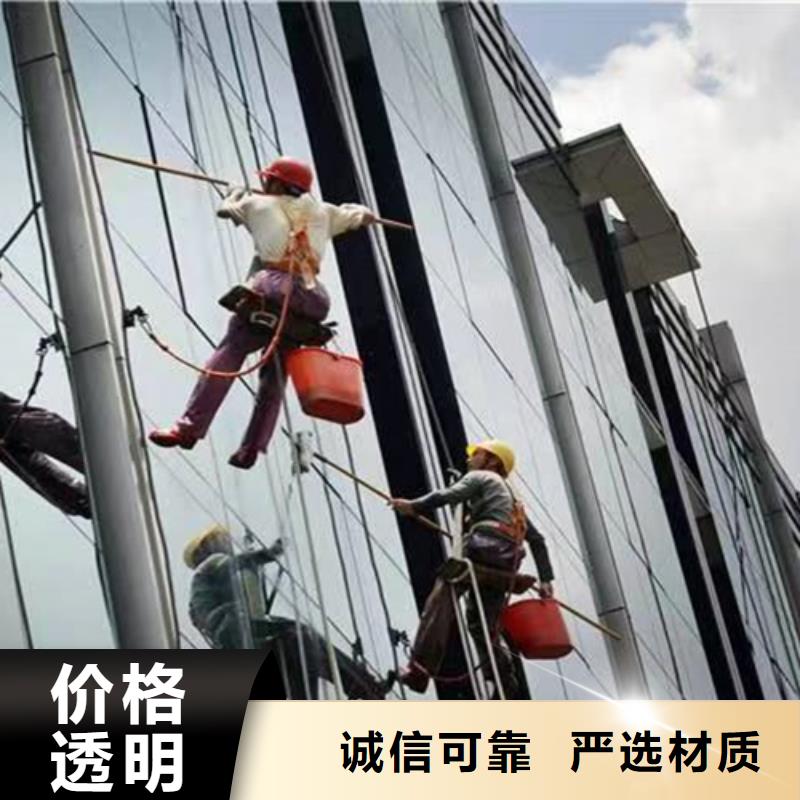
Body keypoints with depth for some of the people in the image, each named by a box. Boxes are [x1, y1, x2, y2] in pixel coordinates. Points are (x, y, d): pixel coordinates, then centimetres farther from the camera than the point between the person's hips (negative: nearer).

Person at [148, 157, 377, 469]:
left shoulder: (259, 204, 16)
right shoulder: (321, 211, 24)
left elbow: (225, 209, 34)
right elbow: (358, 215, 40)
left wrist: (237, 193, 55)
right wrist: (365, 215, 63)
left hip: (272, 287, -4)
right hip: (310, 299, 4)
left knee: (228, 354, -5)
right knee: (275, 374, 11)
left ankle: (190, 427, -16)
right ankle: (252, 446, 4)